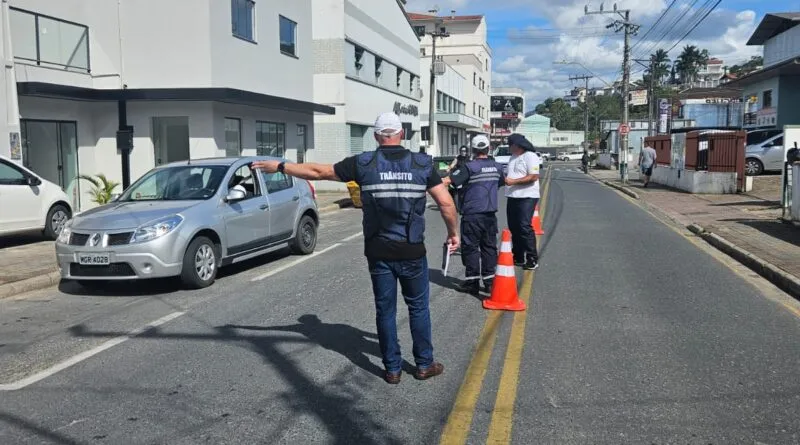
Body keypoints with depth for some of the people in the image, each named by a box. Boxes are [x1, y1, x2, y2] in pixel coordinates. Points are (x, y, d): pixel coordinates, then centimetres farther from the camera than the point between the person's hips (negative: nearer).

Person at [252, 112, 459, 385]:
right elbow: (446, 203, -4)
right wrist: (453, 232, 12)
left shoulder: (364, 163, -4)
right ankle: (424, 365, 22)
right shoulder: (422, 164, -3)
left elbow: (319, 172, 2)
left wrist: (279, 166, 12)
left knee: (385, 310, 11)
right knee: (418, 308, 14)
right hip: (412, 252, 0)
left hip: (379, 253, 0)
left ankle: (392, 369, 19)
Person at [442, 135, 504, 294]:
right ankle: (490, 280, 15)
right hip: (491, 214, 5)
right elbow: (503, 182, 26)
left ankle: (472, 282, 5)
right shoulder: (497, 167, 7)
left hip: (472, 214, -5)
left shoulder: (469, 167, -12)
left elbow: (449, 180, -18)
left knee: (470, 247, 2)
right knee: (489, 246, 12)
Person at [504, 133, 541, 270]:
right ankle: (518, 257, 21)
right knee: (514, 228, 10)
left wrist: (512, 181, -20)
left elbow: (534, 177, -18)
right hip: (512, 197, 9)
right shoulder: (513, 158, 18)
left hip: (527, 197, -9)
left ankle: (532, 258, -5)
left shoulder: (530, 156, -9)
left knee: (524, 227, -12)